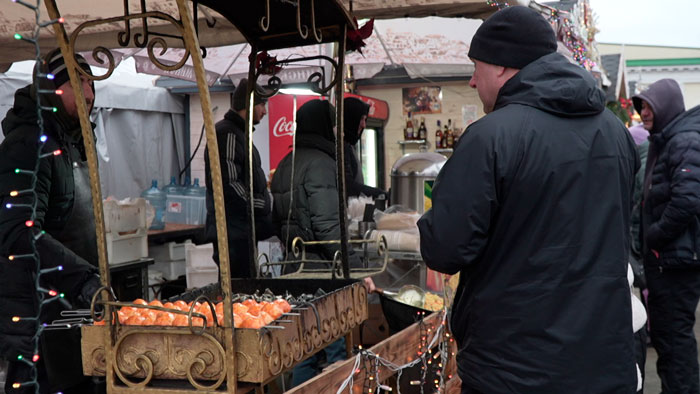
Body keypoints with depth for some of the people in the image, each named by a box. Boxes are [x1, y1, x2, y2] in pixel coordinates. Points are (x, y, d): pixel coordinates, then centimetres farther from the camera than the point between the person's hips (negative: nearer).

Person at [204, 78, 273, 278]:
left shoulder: (240, 133, 22)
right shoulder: (227, 134, -13)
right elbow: (229, 185, -20)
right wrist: (265, 208, -15)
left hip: (244, 232, 11)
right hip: (233, 233, -11)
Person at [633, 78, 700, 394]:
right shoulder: (662, 141, 17)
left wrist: (655, 236, -16)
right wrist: (648, 243, 13)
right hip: (661, 257, 10)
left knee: (674, 332, -5)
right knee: (662, 330, 18)